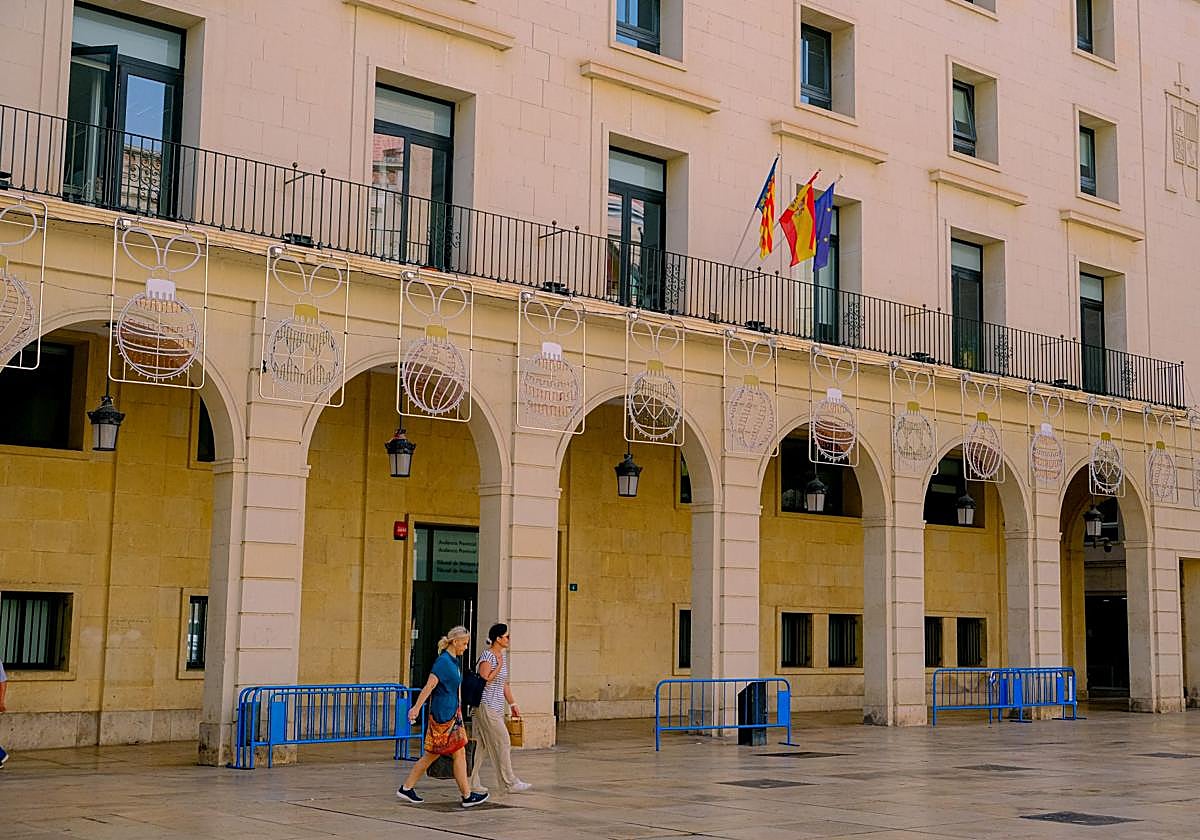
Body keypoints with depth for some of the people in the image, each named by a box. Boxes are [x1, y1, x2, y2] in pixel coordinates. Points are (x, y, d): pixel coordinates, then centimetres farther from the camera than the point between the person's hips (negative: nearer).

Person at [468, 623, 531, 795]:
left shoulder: (502, 655, 13)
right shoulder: (487, 655, -14)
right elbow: (484, 680, -21)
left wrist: (512, 704, 19)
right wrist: (499, 666, -15)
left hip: (496, 707, 9)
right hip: (487, 706, -9)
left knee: (481, 744, 10)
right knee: (502, 742, -6)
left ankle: (472, 782, 14)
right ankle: (511, 783, -1)